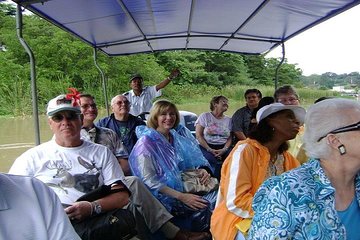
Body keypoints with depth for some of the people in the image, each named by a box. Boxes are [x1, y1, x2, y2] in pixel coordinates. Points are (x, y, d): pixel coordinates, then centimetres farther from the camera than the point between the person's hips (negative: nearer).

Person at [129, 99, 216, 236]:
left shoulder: (175, 138, 10)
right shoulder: (147, 142, -11)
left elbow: (191, 159, 16)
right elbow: (149, 180, -16)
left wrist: (202, 170, -9)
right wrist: (181, 196, -23)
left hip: (184, 187, 7)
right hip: (165, 196, -6)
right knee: (205, 205, -24)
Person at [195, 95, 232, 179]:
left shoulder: (228, 120, 18)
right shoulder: (204, 116, 7)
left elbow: (229, 138, 10)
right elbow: (199, 135, -1)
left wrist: (224, 149, -11)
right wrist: (210, 149, -13)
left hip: (223, 148, 3)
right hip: (206, 147, -3)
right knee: (217, 163, -33)